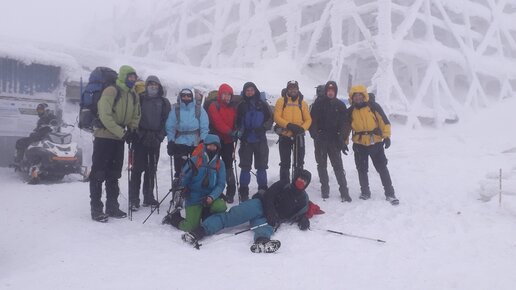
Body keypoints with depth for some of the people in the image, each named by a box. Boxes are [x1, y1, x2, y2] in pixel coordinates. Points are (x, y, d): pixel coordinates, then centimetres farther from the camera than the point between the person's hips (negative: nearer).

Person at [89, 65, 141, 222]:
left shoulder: (134, 95, 8)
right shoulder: (111, 91, -14)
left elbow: (135, 116, 17)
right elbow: (105, 116, -20)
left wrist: (133, 130, -2)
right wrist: (122, 133, -20)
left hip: (119, 139, 7)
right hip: (104, 137, -7)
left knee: (114, 174, 13)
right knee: (98, 173, -1)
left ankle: (112, 207, 22)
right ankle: (96, 209, 5)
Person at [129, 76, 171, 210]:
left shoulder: (164, 102, 10)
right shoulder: (140, 99, 4)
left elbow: (167, 121, 7)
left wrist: (160, 136, -4)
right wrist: (136, 133, -9)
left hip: (155, 140, 3)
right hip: (140, 139, -2)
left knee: (152, 168, 9)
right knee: (138, 168, -5)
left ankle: (148, 197, 19)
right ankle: (134, 199, -1)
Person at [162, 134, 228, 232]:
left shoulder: (220, 164, 3)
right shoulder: (194, 160, -4)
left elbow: (220, 184, -2)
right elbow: (183, 179, -1)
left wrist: (211, 197, -18)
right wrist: (180, 193, -17)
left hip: (210, 197, 2)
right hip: (193, 200, -2)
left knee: (221, 206, -29)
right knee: (190, 227, -13)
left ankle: (205, 214, 5)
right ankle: (173, 218, 20)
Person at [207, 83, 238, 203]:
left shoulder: (233, 108, 12)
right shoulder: (214, 106, -3)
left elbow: (236, 123, 12)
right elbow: (217, 122, -15)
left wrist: (236, 133, -8)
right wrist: (230, 132, -23)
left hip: (228, 142, 3)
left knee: (228, 167, 4)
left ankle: (230, 193, 9)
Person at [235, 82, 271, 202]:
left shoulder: (262, 105, 5)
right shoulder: (241, 106, 6)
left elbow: (269, 119, 8)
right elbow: (238, 122, 6)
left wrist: (263, 127, -6)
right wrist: (239, 132, -9)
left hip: (260, 140, 0)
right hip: (246, 141, 0)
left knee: (261, 167, 5)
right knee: (245, 167, 2)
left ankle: (263, 191, 15)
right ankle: (243, 192, 8)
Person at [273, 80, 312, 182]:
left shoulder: (302, 102, 5)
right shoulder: (281, 101, 0)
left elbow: (308, 119, 3)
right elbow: (277, 117, -8)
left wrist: (302, 128, -17)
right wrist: (288, 125, -21)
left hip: (299, 136, 2)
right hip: (285, 135, -1)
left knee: (299, 162, 9)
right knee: (285, 163, 8)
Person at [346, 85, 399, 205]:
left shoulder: (373, 106, -6)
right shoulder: (350, 111, 1)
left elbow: (384, 121, -5)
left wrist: (387, 136, -13)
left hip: (376, 143, -2)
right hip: (359, 145, 2)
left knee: (382, 169, 2)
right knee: (362, 170, 10)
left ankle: (390, 194, 10)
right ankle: (365, 192, 27)